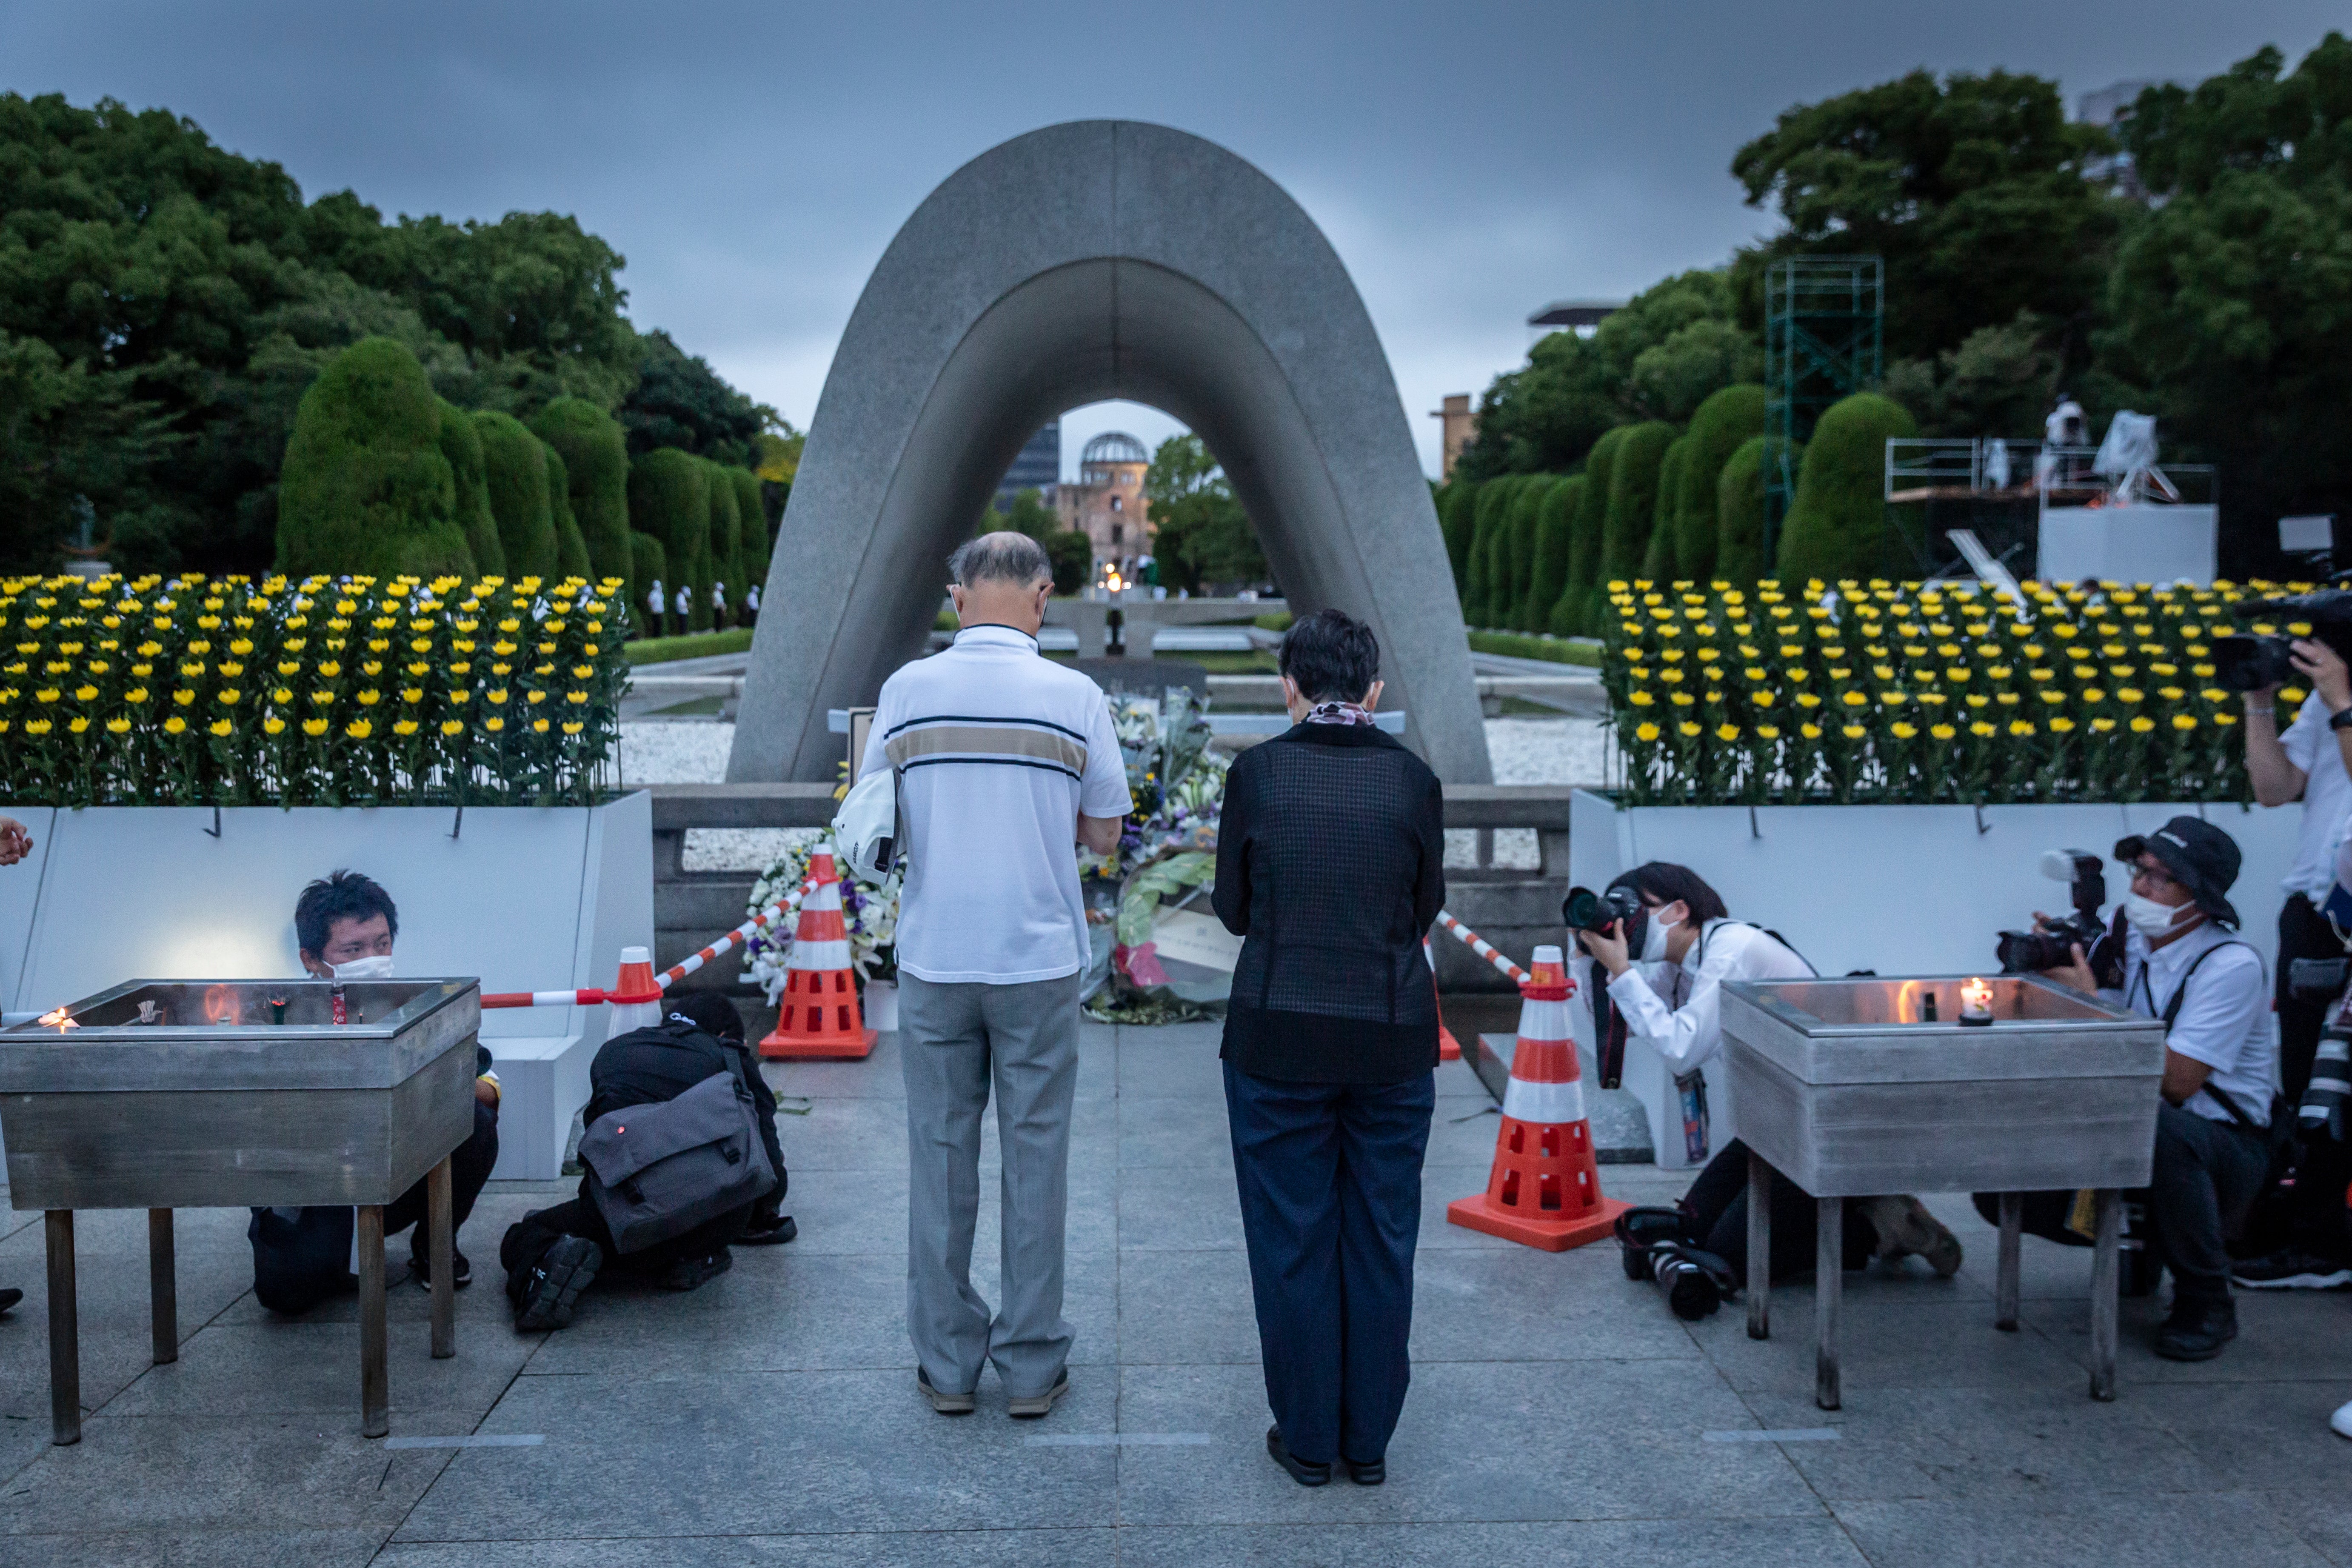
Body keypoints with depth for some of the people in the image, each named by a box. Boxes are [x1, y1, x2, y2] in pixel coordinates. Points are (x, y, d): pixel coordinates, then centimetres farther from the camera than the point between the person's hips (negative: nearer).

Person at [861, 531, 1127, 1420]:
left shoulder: (907, 690, -1)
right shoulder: (1075, 696, -5)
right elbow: (1105, 833, 2)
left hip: (933, 961, 1)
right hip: (1039, 960, -1)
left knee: (941, 1159, 10)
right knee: (1035, 1162, 8)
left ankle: (947, 1365, 19)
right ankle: (1032, 1368, 17)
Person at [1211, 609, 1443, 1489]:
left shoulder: (1257, 772, -8)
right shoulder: (1413, 779, -4)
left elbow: (1232, 910, 0)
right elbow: (1425, 909, 6)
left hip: (1280, 1035, -1)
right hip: (1392, 1037, 2)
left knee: (1293, 1236, 11)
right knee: (1381, 1235, 13)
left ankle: (1308, 1439, 21)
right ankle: (1369, 1441, 24)